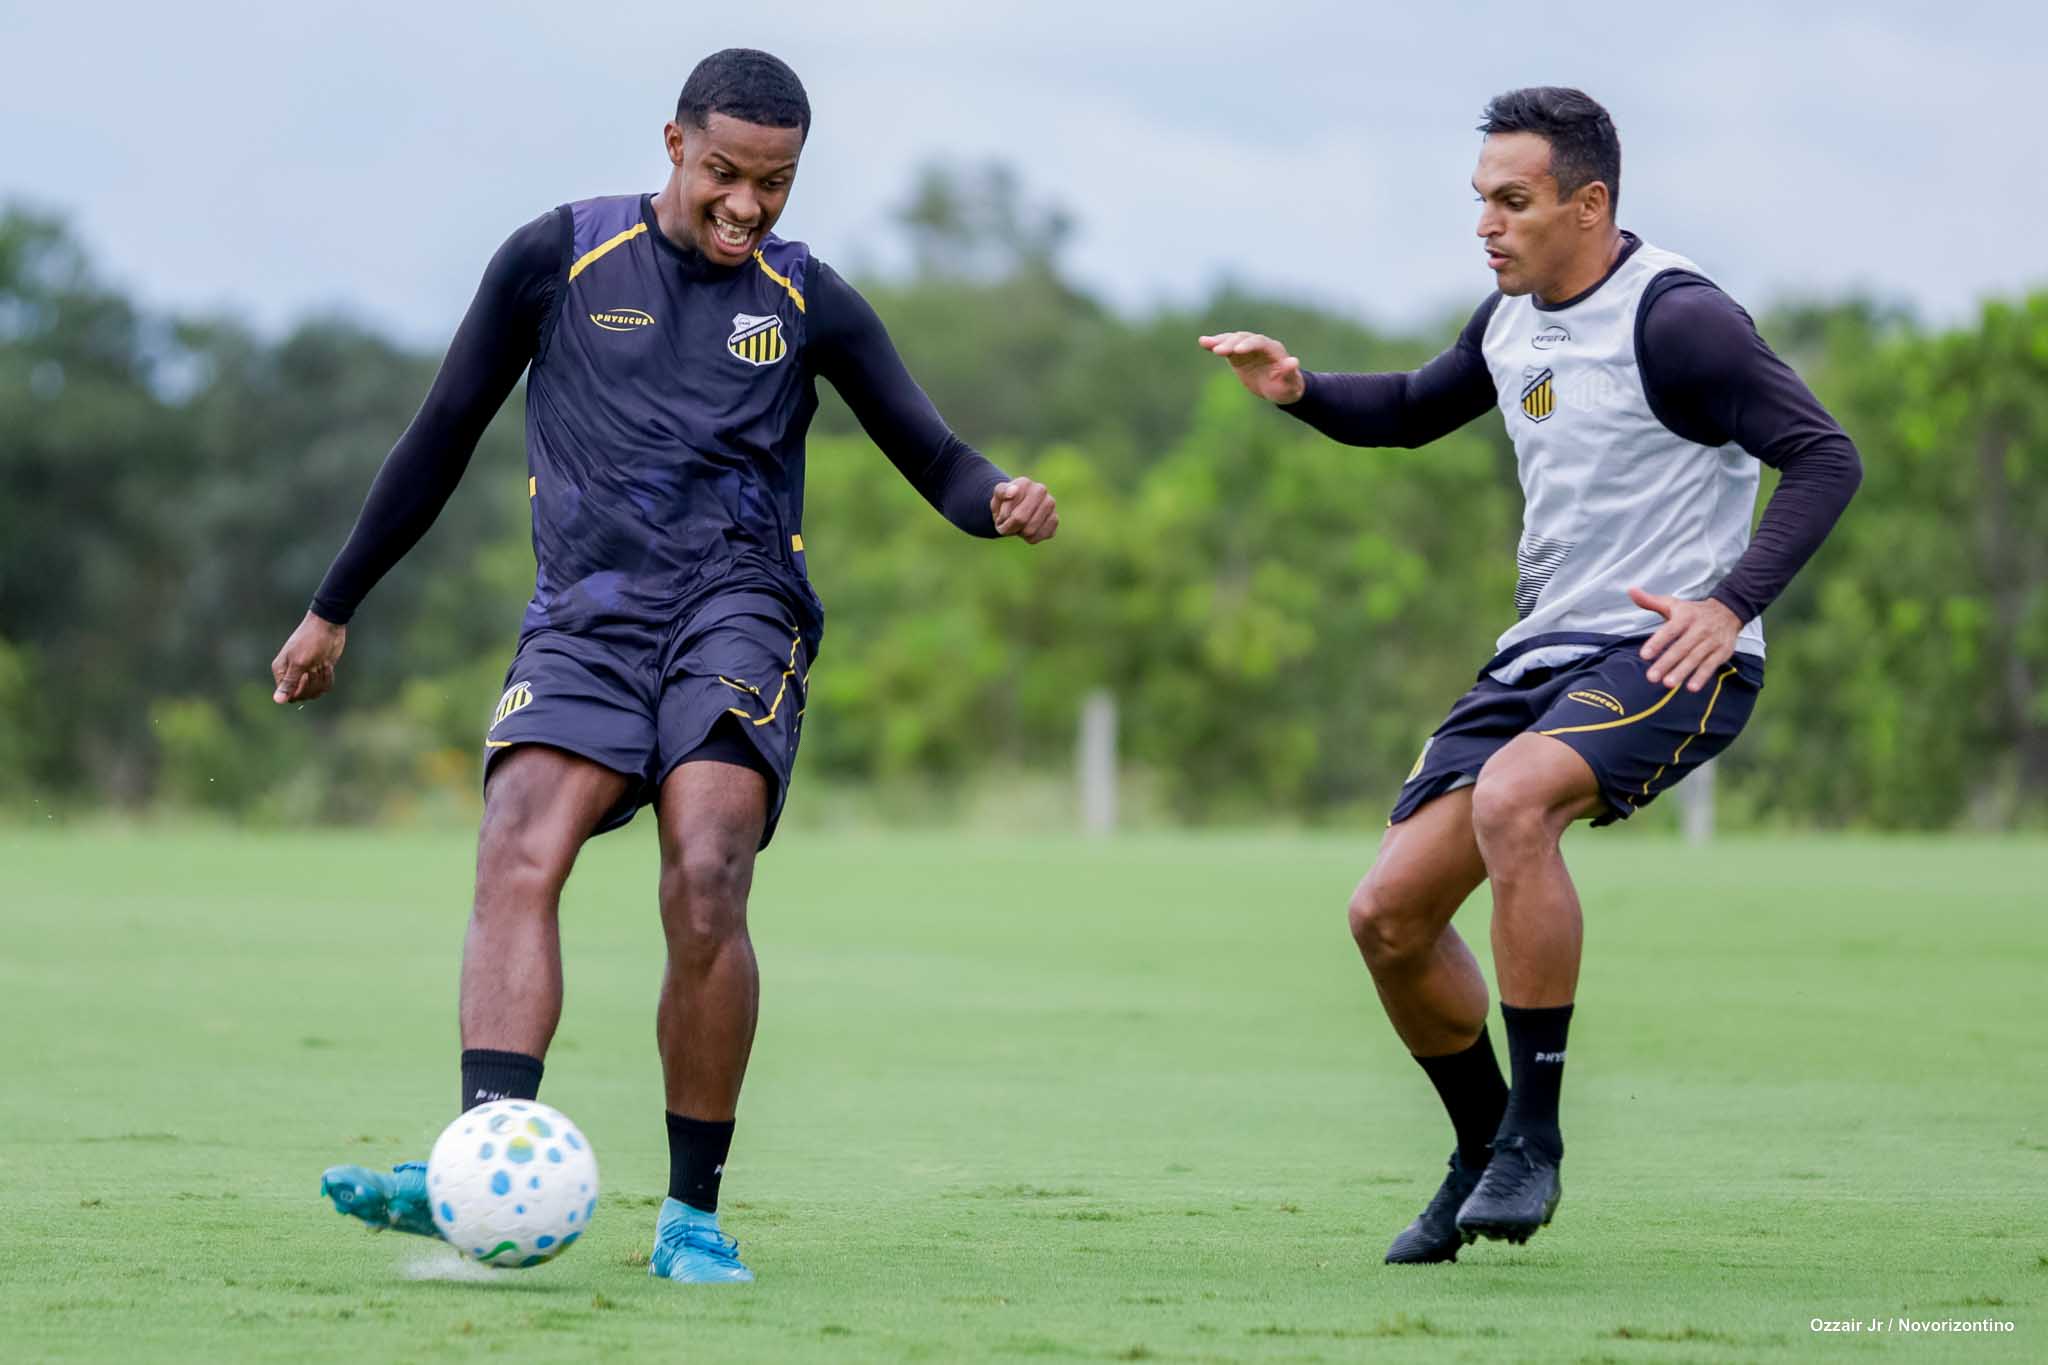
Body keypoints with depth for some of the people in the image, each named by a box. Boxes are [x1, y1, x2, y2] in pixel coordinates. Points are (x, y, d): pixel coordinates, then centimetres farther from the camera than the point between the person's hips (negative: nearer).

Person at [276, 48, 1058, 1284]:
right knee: (517, 859, -24)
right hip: (583, 621, 1)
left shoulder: (809, 302, 9)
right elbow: (445, 436, 14)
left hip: (739, 609, -1)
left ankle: (695, 1214, -9)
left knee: (705, 891, -21)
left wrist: (1002, 502, -13)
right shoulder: (558, 261, 7)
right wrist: (336, 606, 16)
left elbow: (934, 459, 12)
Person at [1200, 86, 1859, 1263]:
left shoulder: (1674, 317, -14)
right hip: (1547, 652, 8)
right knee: (1390, 914, 2)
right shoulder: (1513, 317, 10)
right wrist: (1302, 391, 9)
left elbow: (1825, 458, -16)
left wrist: (1730, 603, -28)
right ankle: (1487, 1156, 25)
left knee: (1511, 799, -36)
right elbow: (1417, 410, 29)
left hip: (1672, 655, -8)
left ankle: (1535, 1137, -26)